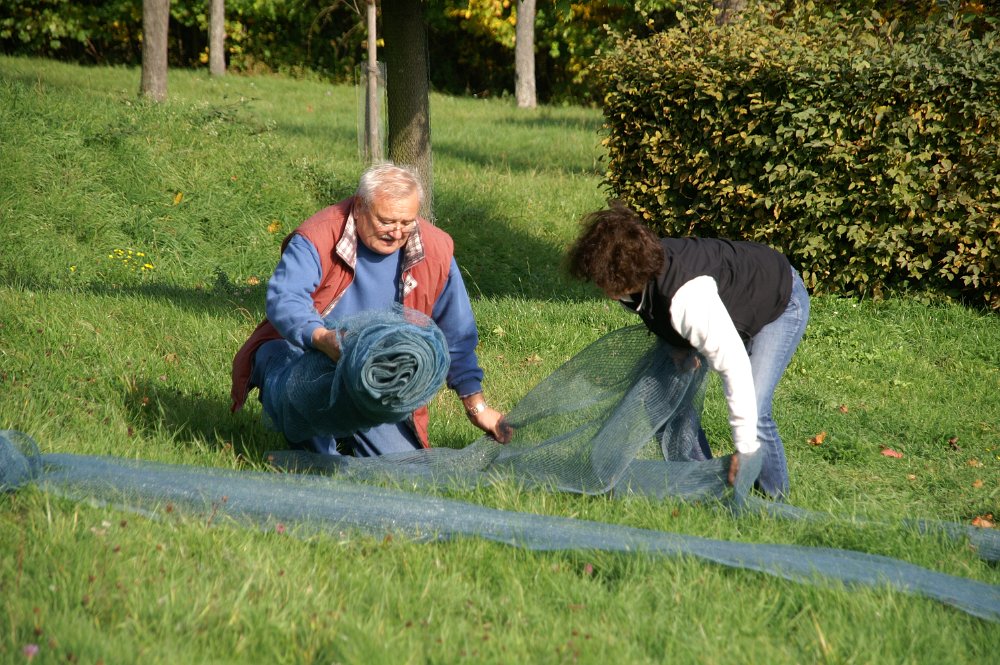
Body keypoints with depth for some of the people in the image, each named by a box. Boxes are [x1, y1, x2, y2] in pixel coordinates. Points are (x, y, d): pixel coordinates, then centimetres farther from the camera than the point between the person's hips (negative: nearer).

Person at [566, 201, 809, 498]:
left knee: (753, 412, -20)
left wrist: (744, 449, -42)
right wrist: (680, 346, -8)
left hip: (782, 302, -8)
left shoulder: (687, 298, -47)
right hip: (732, 300, 8)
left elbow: (734, 365, -45)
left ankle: (775, 498, 1)